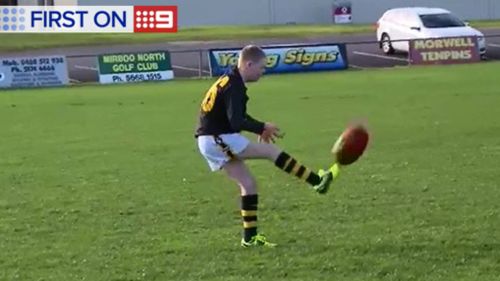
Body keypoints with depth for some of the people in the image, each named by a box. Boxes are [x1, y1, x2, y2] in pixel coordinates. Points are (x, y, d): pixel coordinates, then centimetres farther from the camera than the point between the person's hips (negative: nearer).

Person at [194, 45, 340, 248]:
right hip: (217, 139, -10)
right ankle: (318, 181, -4)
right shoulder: (234, 86, -17)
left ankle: (250, 237, 11)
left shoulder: (229, 81, 14)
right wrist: (263, 127, -13)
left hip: (211, 141, 10)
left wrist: (260, 128, 16)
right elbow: (236, 123, -25)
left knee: (248, 183, 10)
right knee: (272, 152, -9)